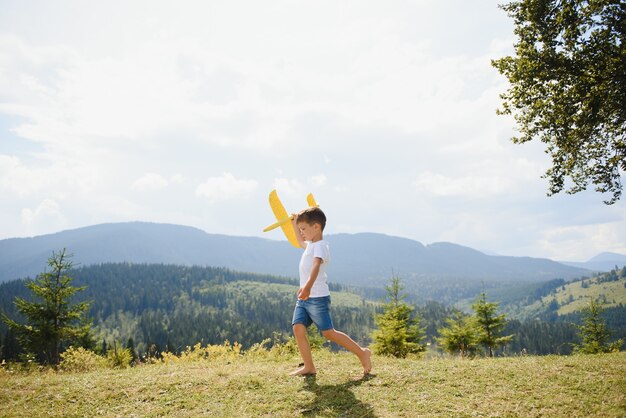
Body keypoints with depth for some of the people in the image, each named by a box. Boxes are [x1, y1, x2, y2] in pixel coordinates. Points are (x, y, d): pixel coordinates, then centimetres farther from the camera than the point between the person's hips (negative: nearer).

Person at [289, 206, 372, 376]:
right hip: (304, 298, 9)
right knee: (298, 328, -6)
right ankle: (308, 367, 0)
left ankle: (362, 353, 10)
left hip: (318, 298, -9)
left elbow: (316, 265, -35)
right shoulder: (311, 244, 17)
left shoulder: (320, 246, -14)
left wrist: (308, 286, -51)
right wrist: (295, 224, 39)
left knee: (329, 333, -5)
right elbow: (301, 242, 44)